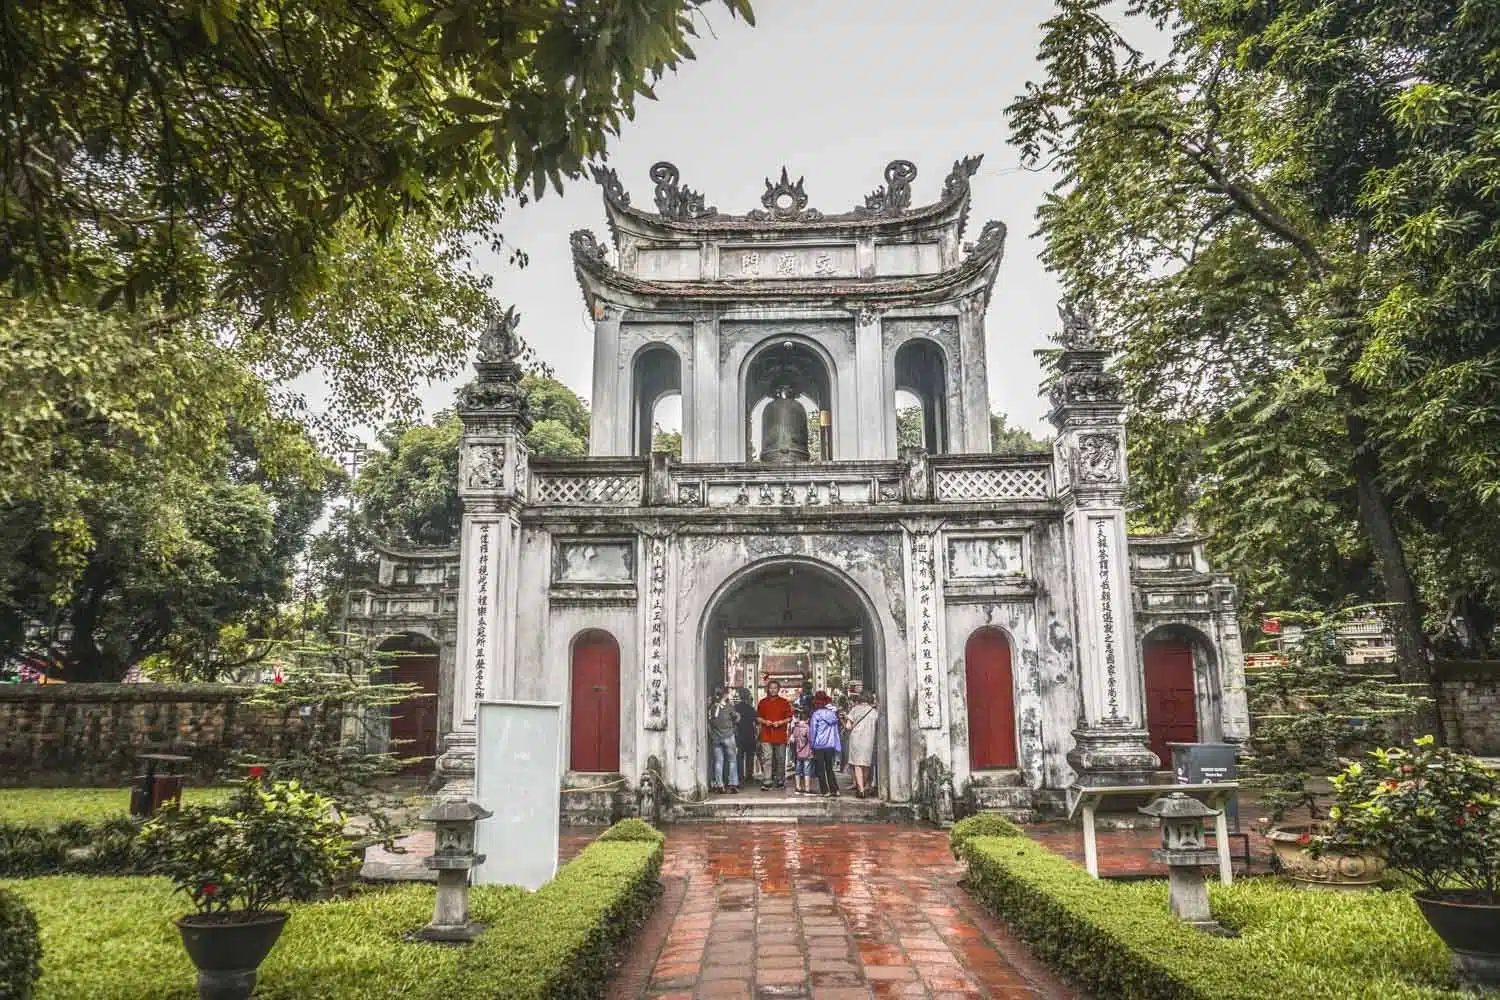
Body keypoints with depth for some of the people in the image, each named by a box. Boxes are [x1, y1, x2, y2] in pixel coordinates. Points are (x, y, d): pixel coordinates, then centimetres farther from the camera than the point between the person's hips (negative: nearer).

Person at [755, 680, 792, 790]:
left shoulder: (784, 702, 6)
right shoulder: (762, 702, 9)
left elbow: (789, 718, 6)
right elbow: (758, 717, 12)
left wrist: (780, 722, -10)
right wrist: (764, 721, -7)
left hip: (780, 735, 0)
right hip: (766, 735, 0)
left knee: (780, 759, 8)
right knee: (766, 758, -9)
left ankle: (780, 781, 20)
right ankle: (766, 782, -11)